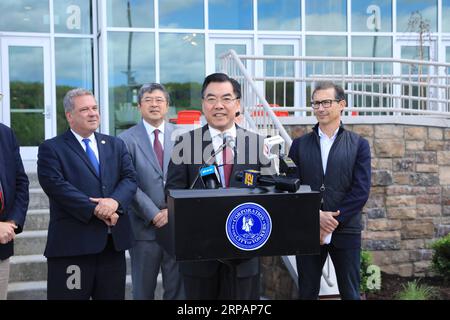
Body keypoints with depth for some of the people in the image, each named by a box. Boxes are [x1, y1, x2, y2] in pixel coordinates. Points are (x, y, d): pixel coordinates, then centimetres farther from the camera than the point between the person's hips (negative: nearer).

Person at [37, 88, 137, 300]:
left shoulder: (116, 145, 16)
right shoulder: (51, 149, 1)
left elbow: (129, 178, 5)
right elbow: (56, 185, -12)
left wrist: (115, 201, -16)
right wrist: (95, 210, -18)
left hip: (113, 241, 5)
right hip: (72, 243, -4)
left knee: (113, 295, 11)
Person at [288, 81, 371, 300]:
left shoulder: (359, 144, 4)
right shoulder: (299, 144, 8)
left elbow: (361, 190, -5)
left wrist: (332, 223, -12)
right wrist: (316, 216, -14)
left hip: (345, 231, -1)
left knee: (350, 293, 7)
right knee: (307, 293, 8)